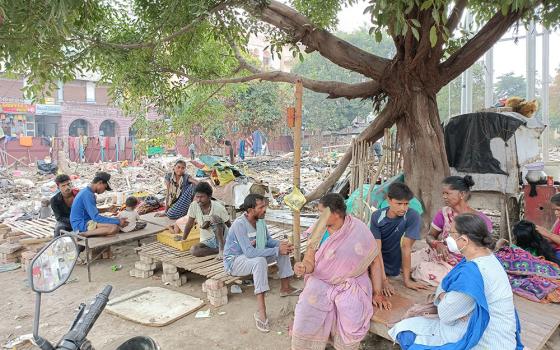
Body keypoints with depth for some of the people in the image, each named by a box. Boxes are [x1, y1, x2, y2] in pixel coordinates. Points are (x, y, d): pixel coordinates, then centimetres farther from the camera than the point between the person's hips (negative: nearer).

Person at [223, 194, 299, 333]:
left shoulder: (260, 220, -5)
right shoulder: (240, 224, -29)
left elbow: (268, 240, 7)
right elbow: (249, 252, -36)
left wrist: (280, 244, -15)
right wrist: (277, 250, -34)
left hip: (253, 256, 8)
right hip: (234, 261, -8)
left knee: (283, 249, -1)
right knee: (260, 261, -37)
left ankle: (285, 288, 10)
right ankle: (261, 311, -35)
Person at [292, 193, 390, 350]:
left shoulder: (359, 231, -10)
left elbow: (375, 261, -1)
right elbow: (309, 261, -6)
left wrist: (378, 293, -2)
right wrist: (303, 268, -30)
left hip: (351, 283, -1)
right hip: (321, 282, 1)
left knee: (352, 322, -25)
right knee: (306, 313, -22)